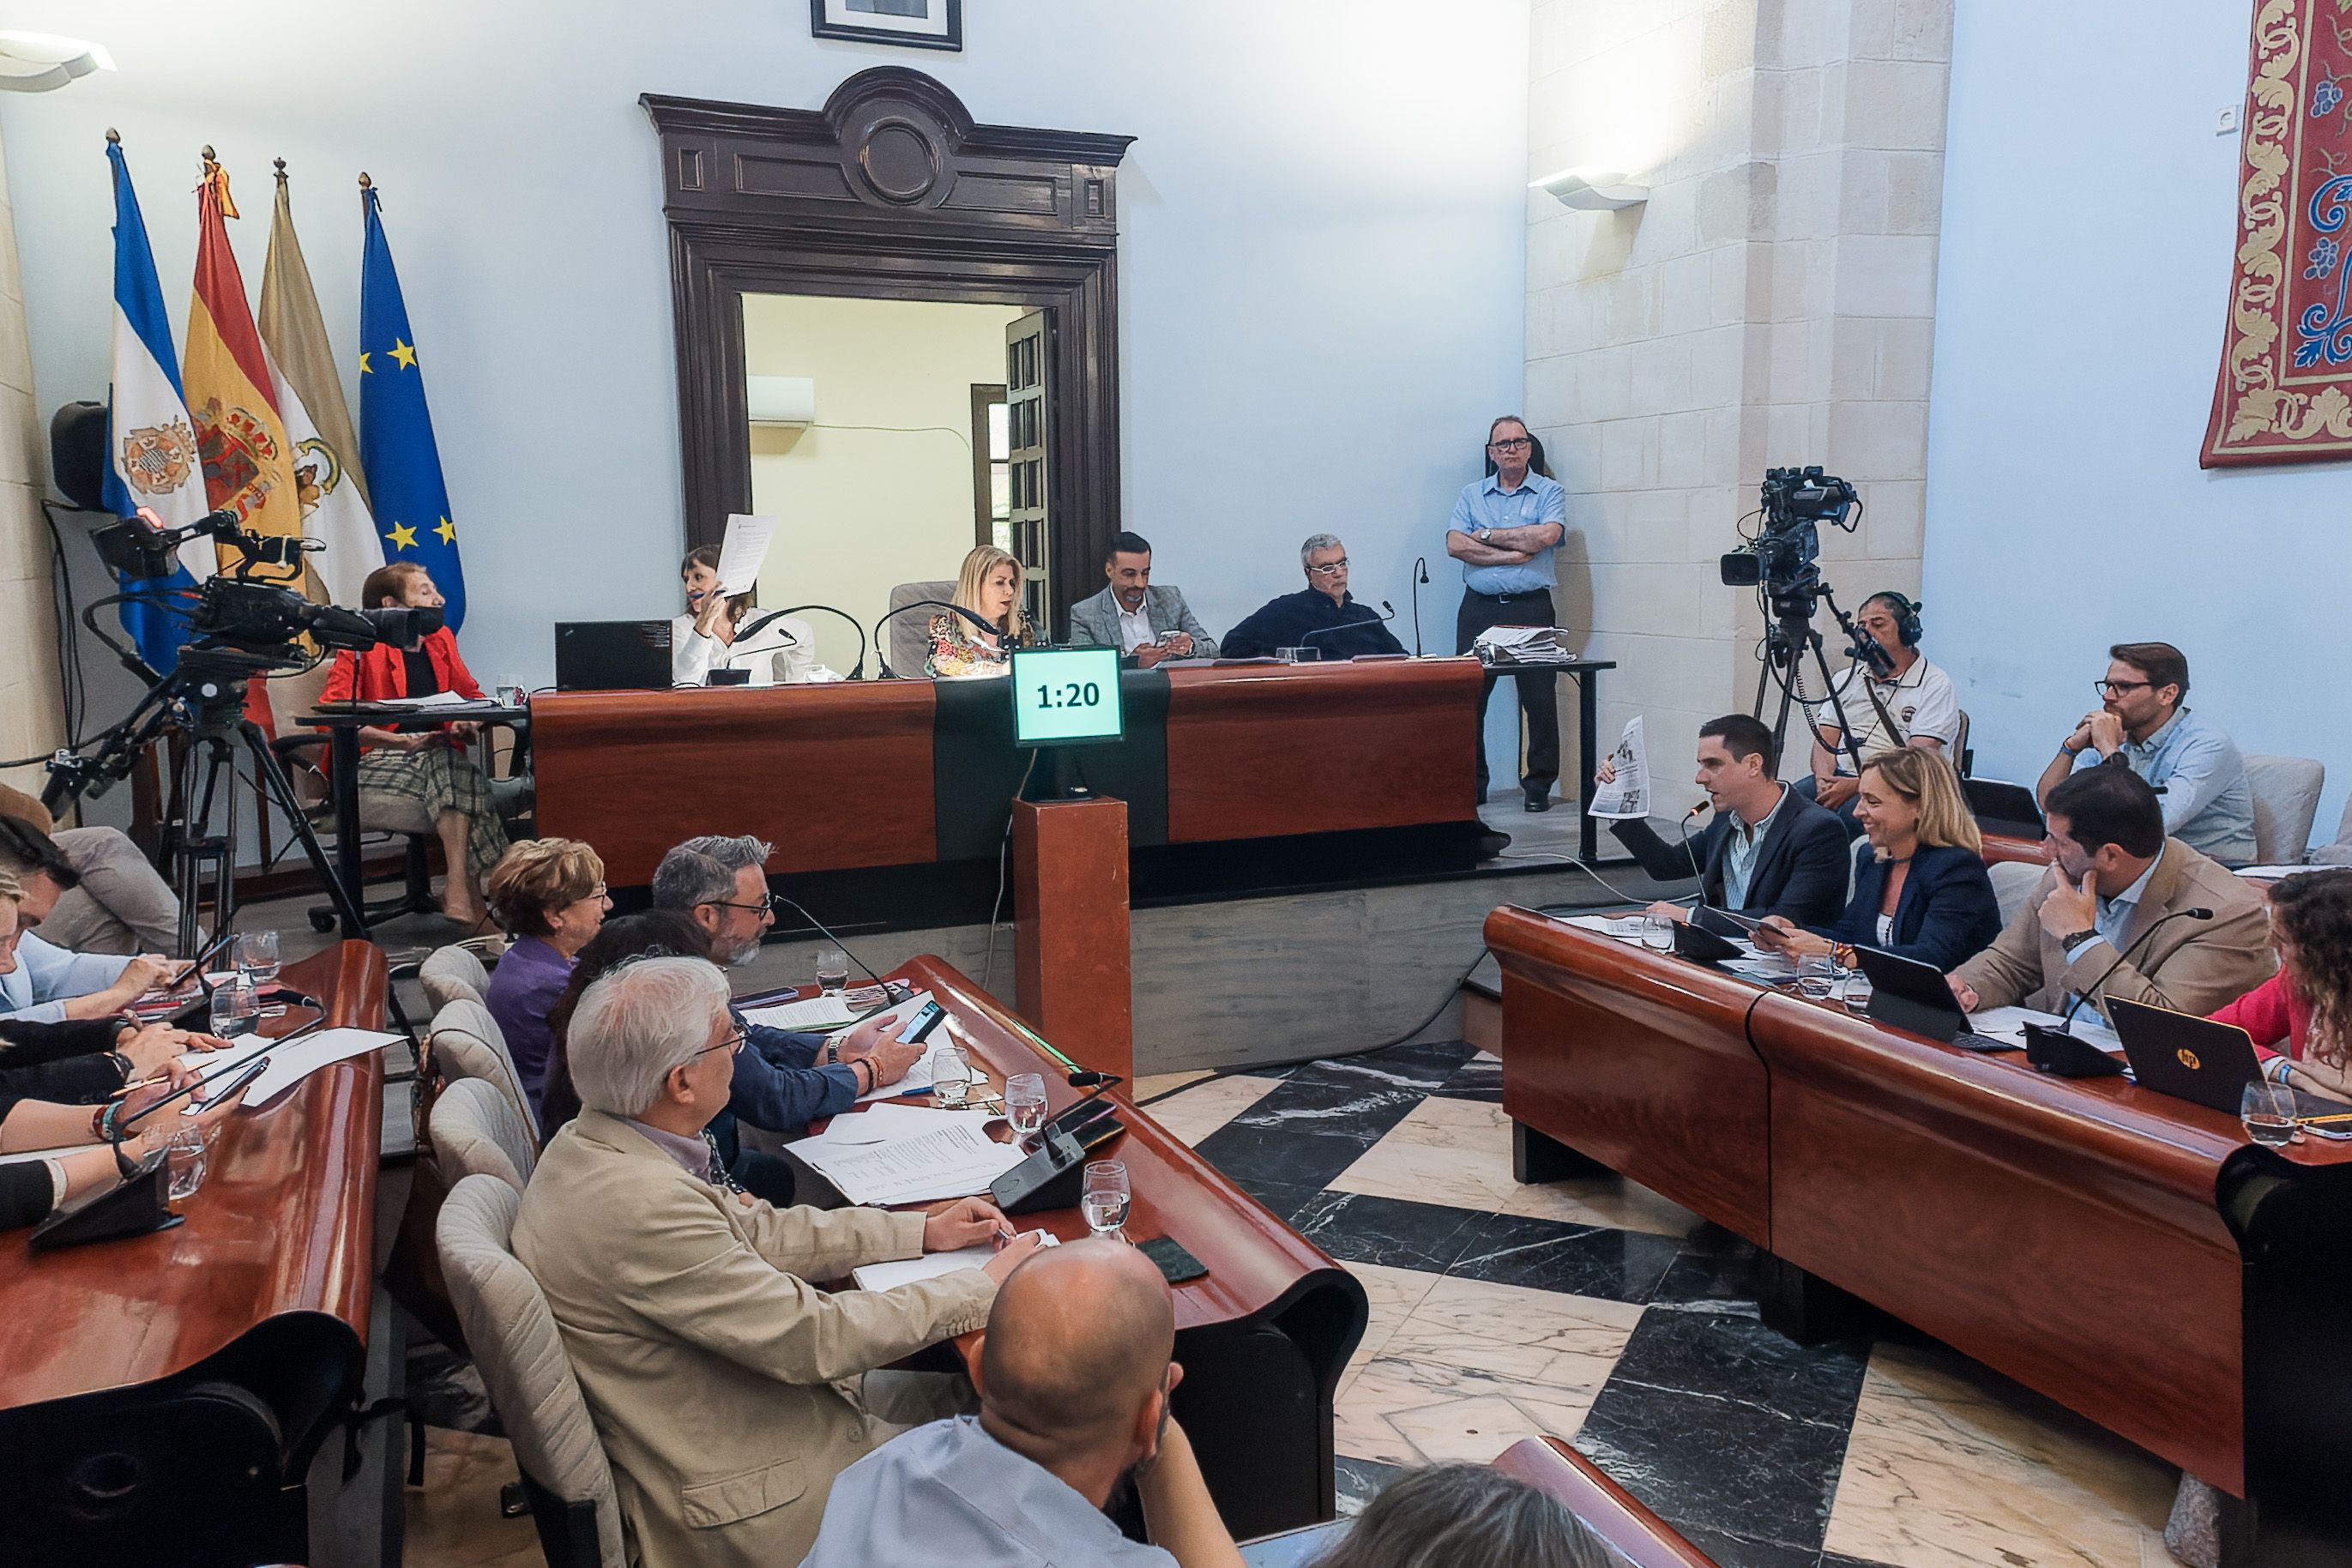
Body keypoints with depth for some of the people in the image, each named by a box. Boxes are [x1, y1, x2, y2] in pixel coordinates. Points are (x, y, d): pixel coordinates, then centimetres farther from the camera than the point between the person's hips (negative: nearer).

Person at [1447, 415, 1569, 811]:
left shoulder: (1550, 492, 6)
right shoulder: (1471, 495, 12)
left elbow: (1546, 535, -14)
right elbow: (1455, 545, -3)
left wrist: (1487, 535, -6)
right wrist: (1513, 555, -10)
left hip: (1531, 608, -2)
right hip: (1479, 608, 2)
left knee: (1540, 700, 0)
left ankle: (1539, 785, 9)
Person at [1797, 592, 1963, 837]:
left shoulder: (1936, 686, 0)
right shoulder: (1846, 679, 19)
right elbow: (1825, 740, 11)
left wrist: (1857, 785, -21)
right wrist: (1825, 781, -11)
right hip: (1840, 777, 5)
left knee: (1849, 812, -37)